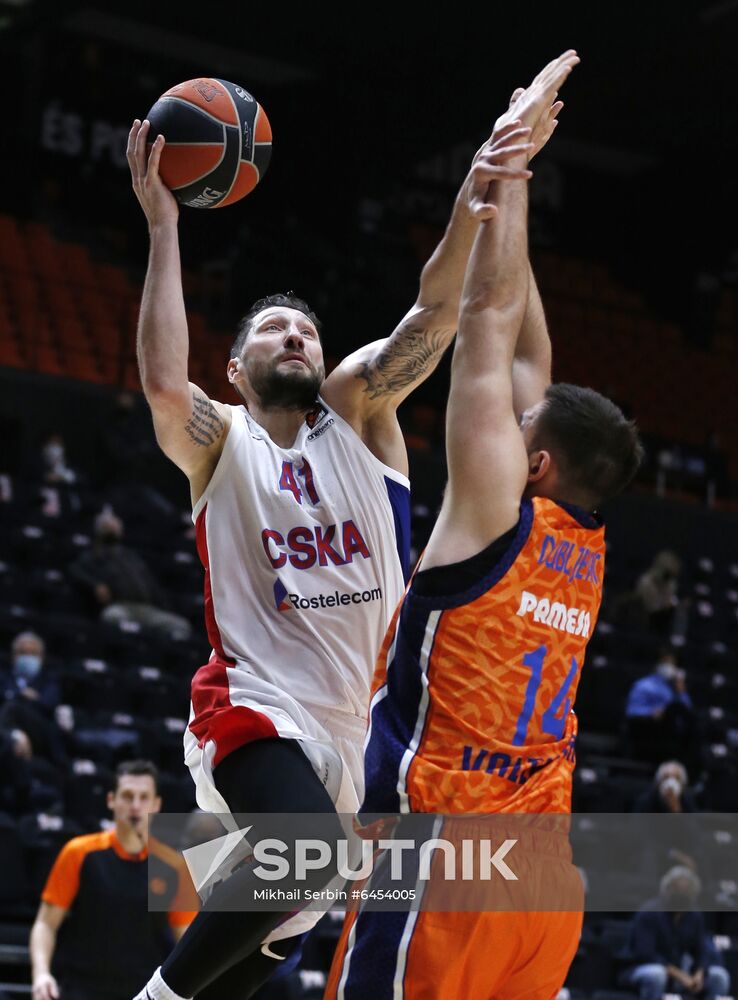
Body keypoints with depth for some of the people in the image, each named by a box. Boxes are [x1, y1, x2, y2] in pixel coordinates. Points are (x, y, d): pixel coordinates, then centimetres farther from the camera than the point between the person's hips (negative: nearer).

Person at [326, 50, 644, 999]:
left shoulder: (497, 510, -4)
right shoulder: (586, 549, 14)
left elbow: (492, 312, -2)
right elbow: (520, 348, 21)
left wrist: (512, 149, 5)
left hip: (445, 867, -8)